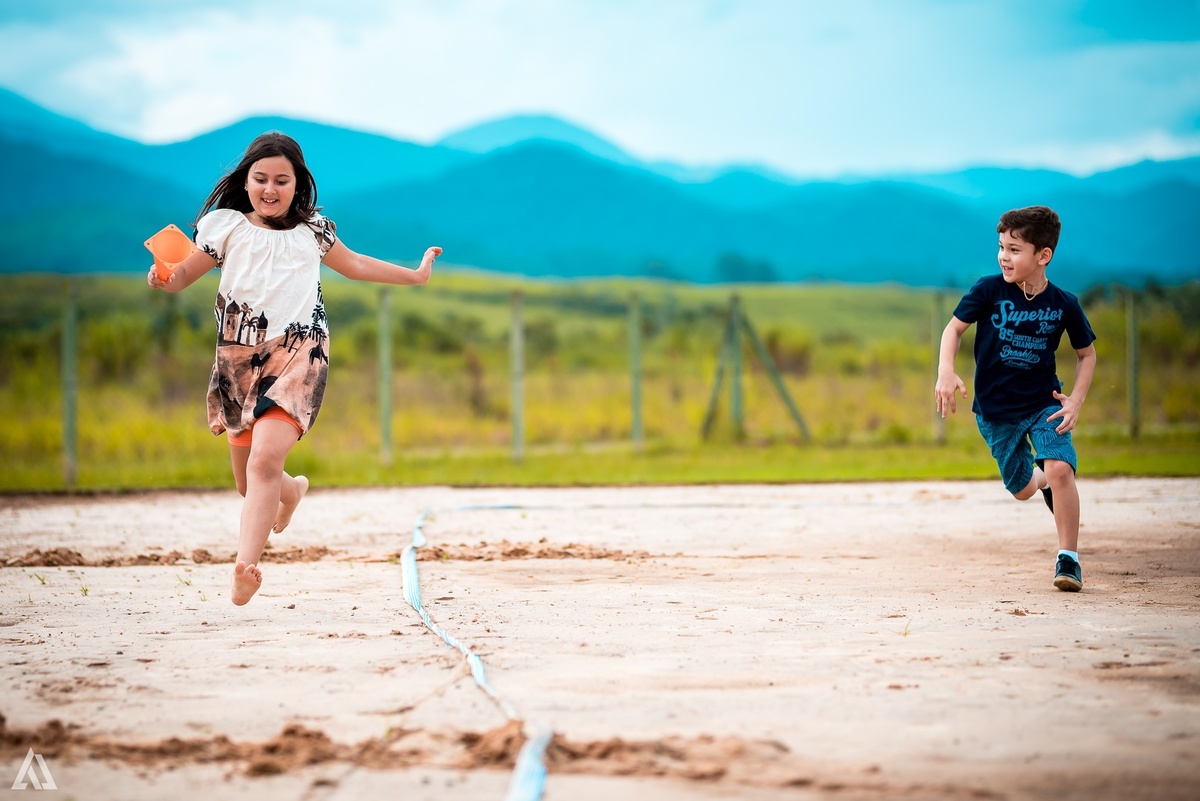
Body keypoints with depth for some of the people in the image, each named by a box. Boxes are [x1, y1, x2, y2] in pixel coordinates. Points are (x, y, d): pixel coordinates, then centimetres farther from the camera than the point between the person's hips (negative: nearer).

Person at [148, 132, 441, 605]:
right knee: (248, 482, 12)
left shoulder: (313, 230, 11)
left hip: (297, 356, -2)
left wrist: (415, 274, 33)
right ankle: (292, 490, 49)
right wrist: (164, 279, -20)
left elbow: (353, 264, 28)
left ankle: (245, 567, -32)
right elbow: (185, 274, 3)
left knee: (265, 459, -24)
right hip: (239, 360, 2)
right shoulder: (226, 227, 5)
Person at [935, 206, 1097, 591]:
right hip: (995, 409, 1)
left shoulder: (1064, 304, -9)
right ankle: (1042, 478, 50)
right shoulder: (988, 290, -12)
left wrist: (1075, 402, -8)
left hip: (1045, 403, -1)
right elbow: (955, 327, -3)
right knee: (1023, 489, 12)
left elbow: (1086, 354, 5)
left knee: (1060, 469, -24)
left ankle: (1068, 559, -13)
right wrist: (946, 372, -20)